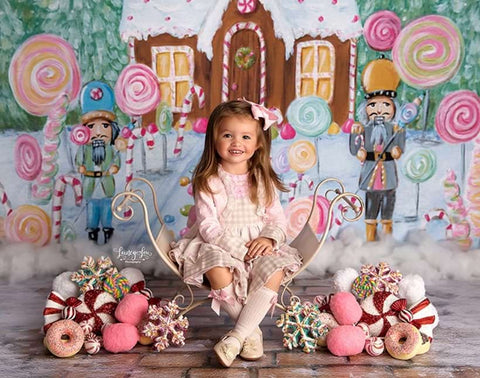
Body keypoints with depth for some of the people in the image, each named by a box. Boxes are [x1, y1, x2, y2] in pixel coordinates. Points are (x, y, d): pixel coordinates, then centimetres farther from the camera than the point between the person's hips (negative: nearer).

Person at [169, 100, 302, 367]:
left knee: (275, 272, -28)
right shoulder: (209, 181, -3)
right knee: (219, 273, -34)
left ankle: (237, 336, -24)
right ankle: (253, 329, -13)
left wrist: (269, 238, -16)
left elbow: (277, 218, 6)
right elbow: (208, 226, -9)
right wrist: (236, 248, -21)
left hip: (258, 247, 3)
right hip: (218, 247, -2)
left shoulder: (264, 180, 6)